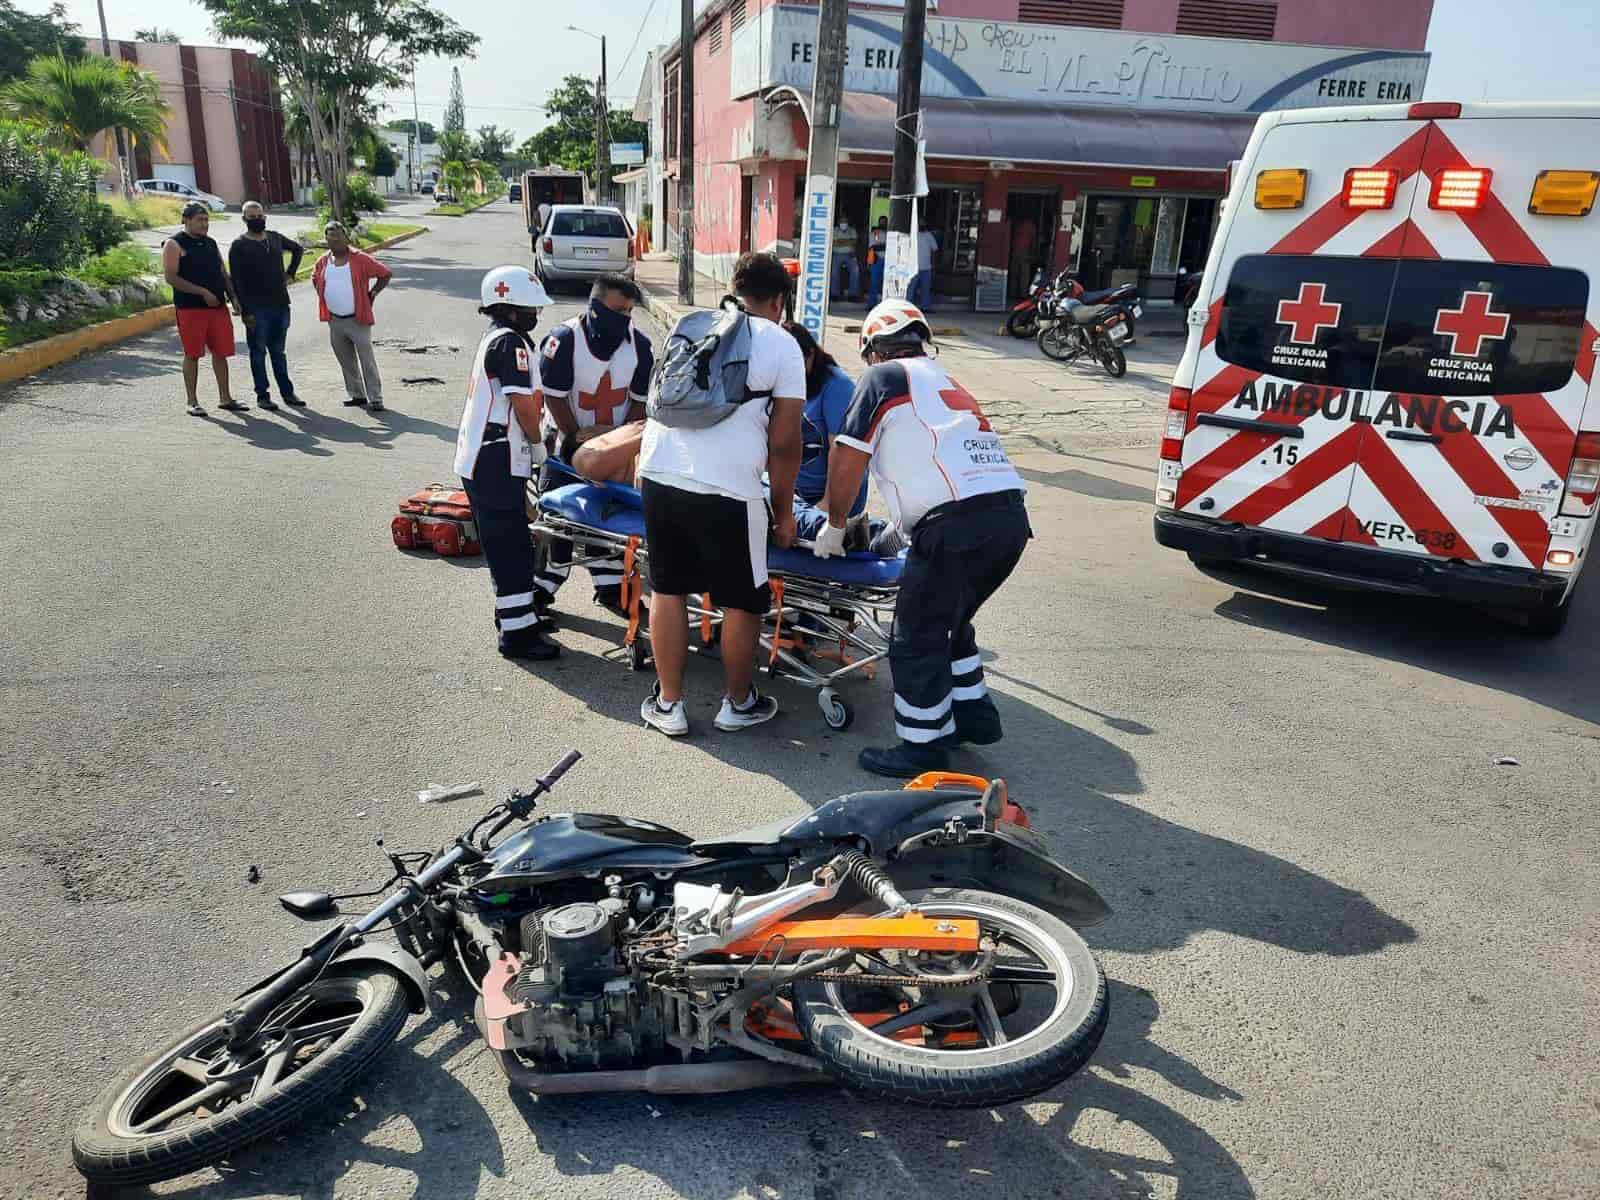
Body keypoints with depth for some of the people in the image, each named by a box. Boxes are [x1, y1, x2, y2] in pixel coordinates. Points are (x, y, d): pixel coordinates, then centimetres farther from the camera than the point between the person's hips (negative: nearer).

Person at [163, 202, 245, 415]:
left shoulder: (211, 243, 16)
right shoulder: (174, 244, -4)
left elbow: (223, 273, 21)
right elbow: (171, 277, -12)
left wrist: (233, 297, 6)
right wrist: (202, 292, -17)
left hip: (218, 307, 6)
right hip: (190, 308, -6)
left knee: (220, 352, 8)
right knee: (192, 355, 0)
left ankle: (225, 398, 16)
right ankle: (192, 402, 7)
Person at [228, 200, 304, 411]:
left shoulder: (275, 238, 9)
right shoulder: (239, 246, -5)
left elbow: (298, 249, 29)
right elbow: (237, 281, -9)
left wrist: (290, 273, 17)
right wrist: (245, 311, -15)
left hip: (280, 305, 4)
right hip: (257, 309, -4)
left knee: (278, 351, 12)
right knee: (259, 352, 3)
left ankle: (287, 392, 17)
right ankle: (262, 395, 8)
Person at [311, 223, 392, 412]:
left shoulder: (360, 260, -8)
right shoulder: (323, 262, 8)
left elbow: (386, 274, -6)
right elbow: (315, 279, 26)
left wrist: (371, 294, -5)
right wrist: (325, 297, 14)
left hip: (358, 320, -6)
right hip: (335, 320, 6)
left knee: (367, 360, -5)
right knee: (346, 361, 12)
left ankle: (375, 399, -2)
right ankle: (356, 394, 24)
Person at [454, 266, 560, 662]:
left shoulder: (493, 337, 16)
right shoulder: (511, 342, -15)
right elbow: (524, 403, -21)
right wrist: (537, 442, -6)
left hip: (480, 460, 10)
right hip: (495, 464, -10)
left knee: (504, 543, 19)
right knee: (511, 547, -5)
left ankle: (512, 613, 32)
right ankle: (517, 633, 1)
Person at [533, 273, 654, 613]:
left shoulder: (639, 345, -10)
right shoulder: (564, 339, -20)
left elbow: (641, 400, -4)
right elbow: (554, 397, -16)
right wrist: (577, 437, -17)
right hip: (567, 436, -3)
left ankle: (610, 586, 17)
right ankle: (543, 587, 11)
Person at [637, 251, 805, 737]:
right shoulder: (782, 345, 6)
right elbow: (784, 443, 2)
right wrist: (784, 511, 13)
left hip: (660, 472, 5)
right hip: (726, 487, -4)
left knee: (666, 589, 17)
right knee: (743, 602, 14)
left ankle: (668, 704, 26)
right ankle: (738, 703, 29)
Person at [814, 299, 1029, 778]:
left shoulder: (881, 377, 7)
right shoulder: (946, 381, 30)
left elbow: (847, 459, 5)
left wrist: (835, 525, 18)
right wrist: (906, 524, 47)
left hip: (959, 521, -8)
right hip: (1012, 515, 8)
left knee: (916, 639, 5)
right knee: (950, 620, 26)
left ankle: (923, 747, 13)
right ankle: (974, 713, 35)